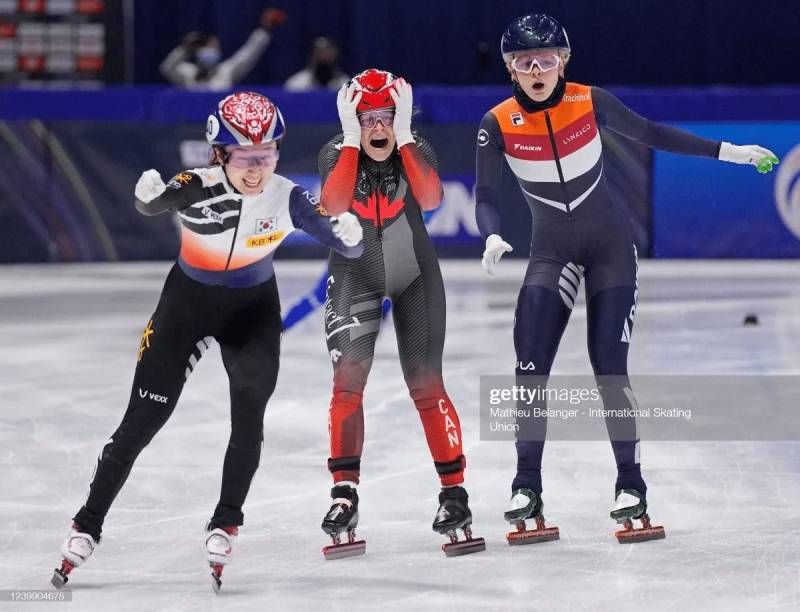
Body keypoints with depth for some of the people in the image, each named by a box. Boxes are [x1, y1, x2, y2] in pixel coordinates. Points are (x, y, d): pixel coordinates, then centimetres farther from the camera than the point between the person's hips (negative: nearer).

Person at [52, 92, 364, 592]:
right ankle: (87, 527, 12)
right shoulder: (198, 188, -24)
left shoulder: (287, 198, -21)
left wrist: (348, 233, -42)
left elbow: (350, 248, -17)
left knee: (249, 415, -17)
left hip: (254, 308, 1)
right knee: (141, 422, 0)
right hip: (188, 302, -1)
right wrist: (152, 195, -63)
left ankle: (226, 524, 0)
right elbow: (150, 204, -39)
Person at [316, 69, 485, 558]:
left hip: (414, 275, 0)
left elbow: (430, 197, -34)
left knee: (426, 384, -5)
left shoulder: (416, 150, -14)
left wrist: (403, 136, -33)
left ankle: (454, 490, 2)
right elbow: (334, 204, -32)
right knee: (348, 380, -12)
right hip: (355, 274, 1)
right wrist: (352, 139, -31)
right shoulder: (337, 153, -13)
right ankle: (345, 492, -6)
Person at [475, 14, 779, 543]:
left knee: (609, 366, -8)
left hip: (610, 245, -1)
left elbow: (651, 134, 0)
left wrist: (727, 151, 0)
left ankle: (631, 484, 3)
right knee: (530, 365, -11)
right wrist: (494, 237, -33)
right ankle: (528, 486, -1)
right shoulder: (499, 125, -12)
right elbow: (486, 195, -12)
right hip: (551, 252, 1)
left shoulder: (589, 102, -12)